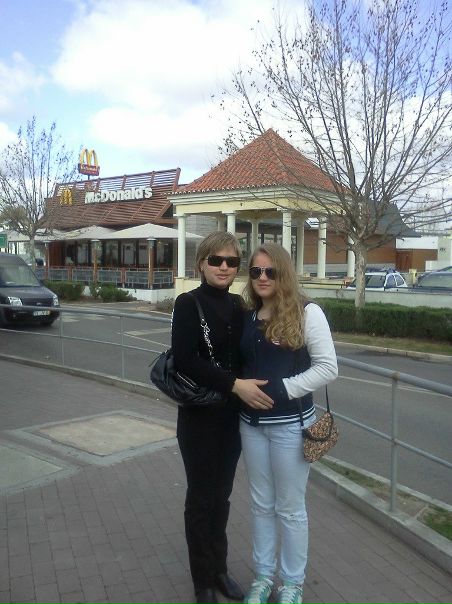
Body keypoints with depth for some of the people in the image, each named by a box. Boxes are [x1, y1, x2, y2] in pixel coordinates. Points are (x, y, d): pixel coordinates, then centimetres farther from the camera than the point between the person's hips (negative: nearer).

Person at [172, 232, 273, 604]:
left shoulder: (238, 306, 5)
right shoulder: (189, 303, -12)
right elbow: (184, 360, -22)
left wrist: (248, 387, -3)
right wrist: (234, 383, -25)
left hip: (232, 415, 5)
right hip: (199, 415, -5)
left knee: (222, 495, 17)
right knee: (201, 497, 9)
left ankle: (220, 570, 36)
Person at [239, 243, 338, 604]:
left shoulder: (306, 312, -10)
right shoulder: (248, 316, 5)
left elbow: (328, 367, -14)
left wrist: (280, 390, -18)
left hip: (290, 424, -4)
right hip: (252, 423, 5)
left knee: (290, 508, 10)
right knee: (261, 504, 17)